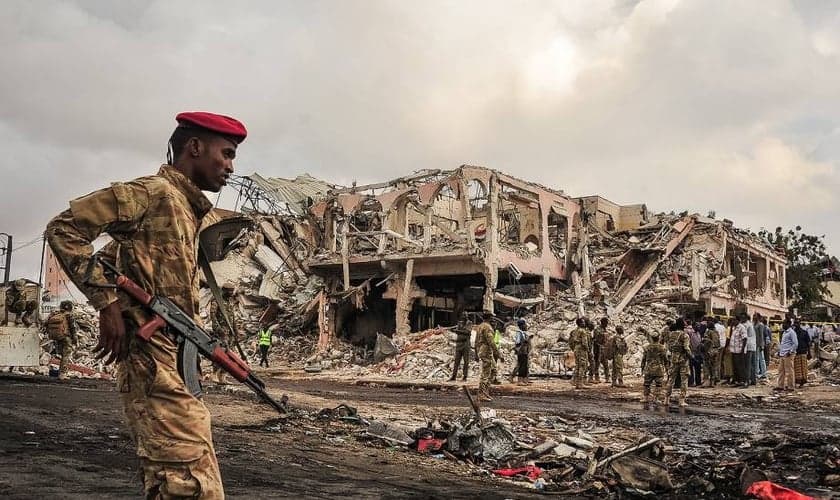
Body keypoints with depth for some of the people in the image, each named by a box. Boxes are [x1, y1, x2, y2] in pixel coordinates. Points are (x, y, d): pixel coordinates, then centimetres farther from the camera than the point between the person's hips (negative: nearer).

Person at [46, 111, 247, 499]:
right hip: (156, 364, -10)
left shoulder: (188, 208, 20)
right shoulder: (154, 193, -8)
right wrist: (108, 303, -15)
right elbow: (63, 229, -11)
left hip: (176, 362, 10)